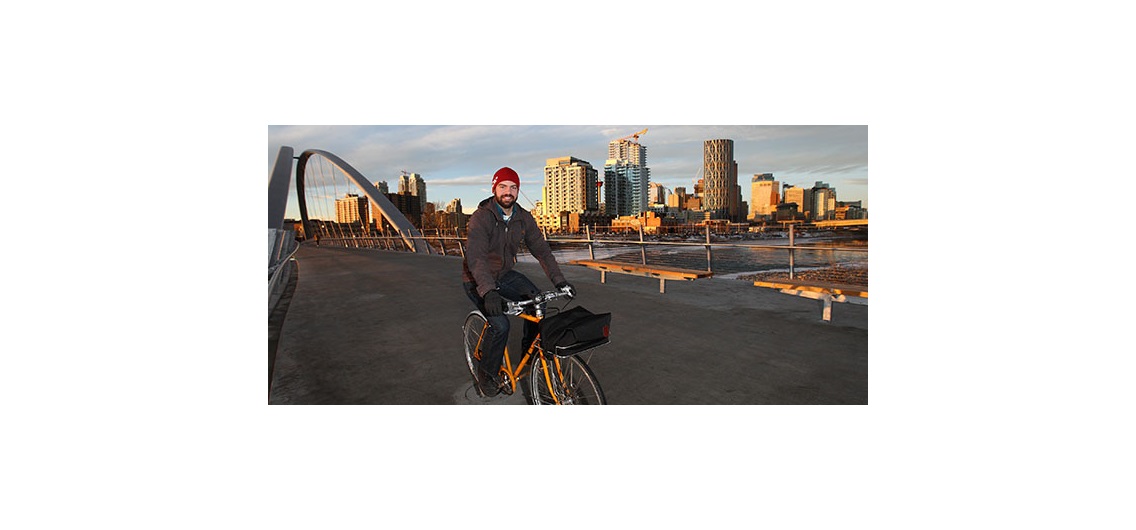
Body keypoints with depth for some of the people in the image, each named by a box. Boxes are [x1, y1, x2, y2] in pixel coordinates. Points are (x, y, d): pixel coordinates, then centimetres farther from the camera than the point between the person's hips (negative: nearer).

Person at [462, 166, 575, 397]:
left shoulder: (524, 218, -5)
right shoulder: (481, 217, -23)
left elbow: (541, 249, -4)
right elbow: (475, 256, -35)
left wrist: (559, 280, -14)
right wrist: (488, 291, -50)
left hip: (505, 274, 6)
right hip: (478, 280, -5)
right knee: (500, 325, -22)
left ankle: (530, 351, 7)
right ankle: (487, 374, 3)